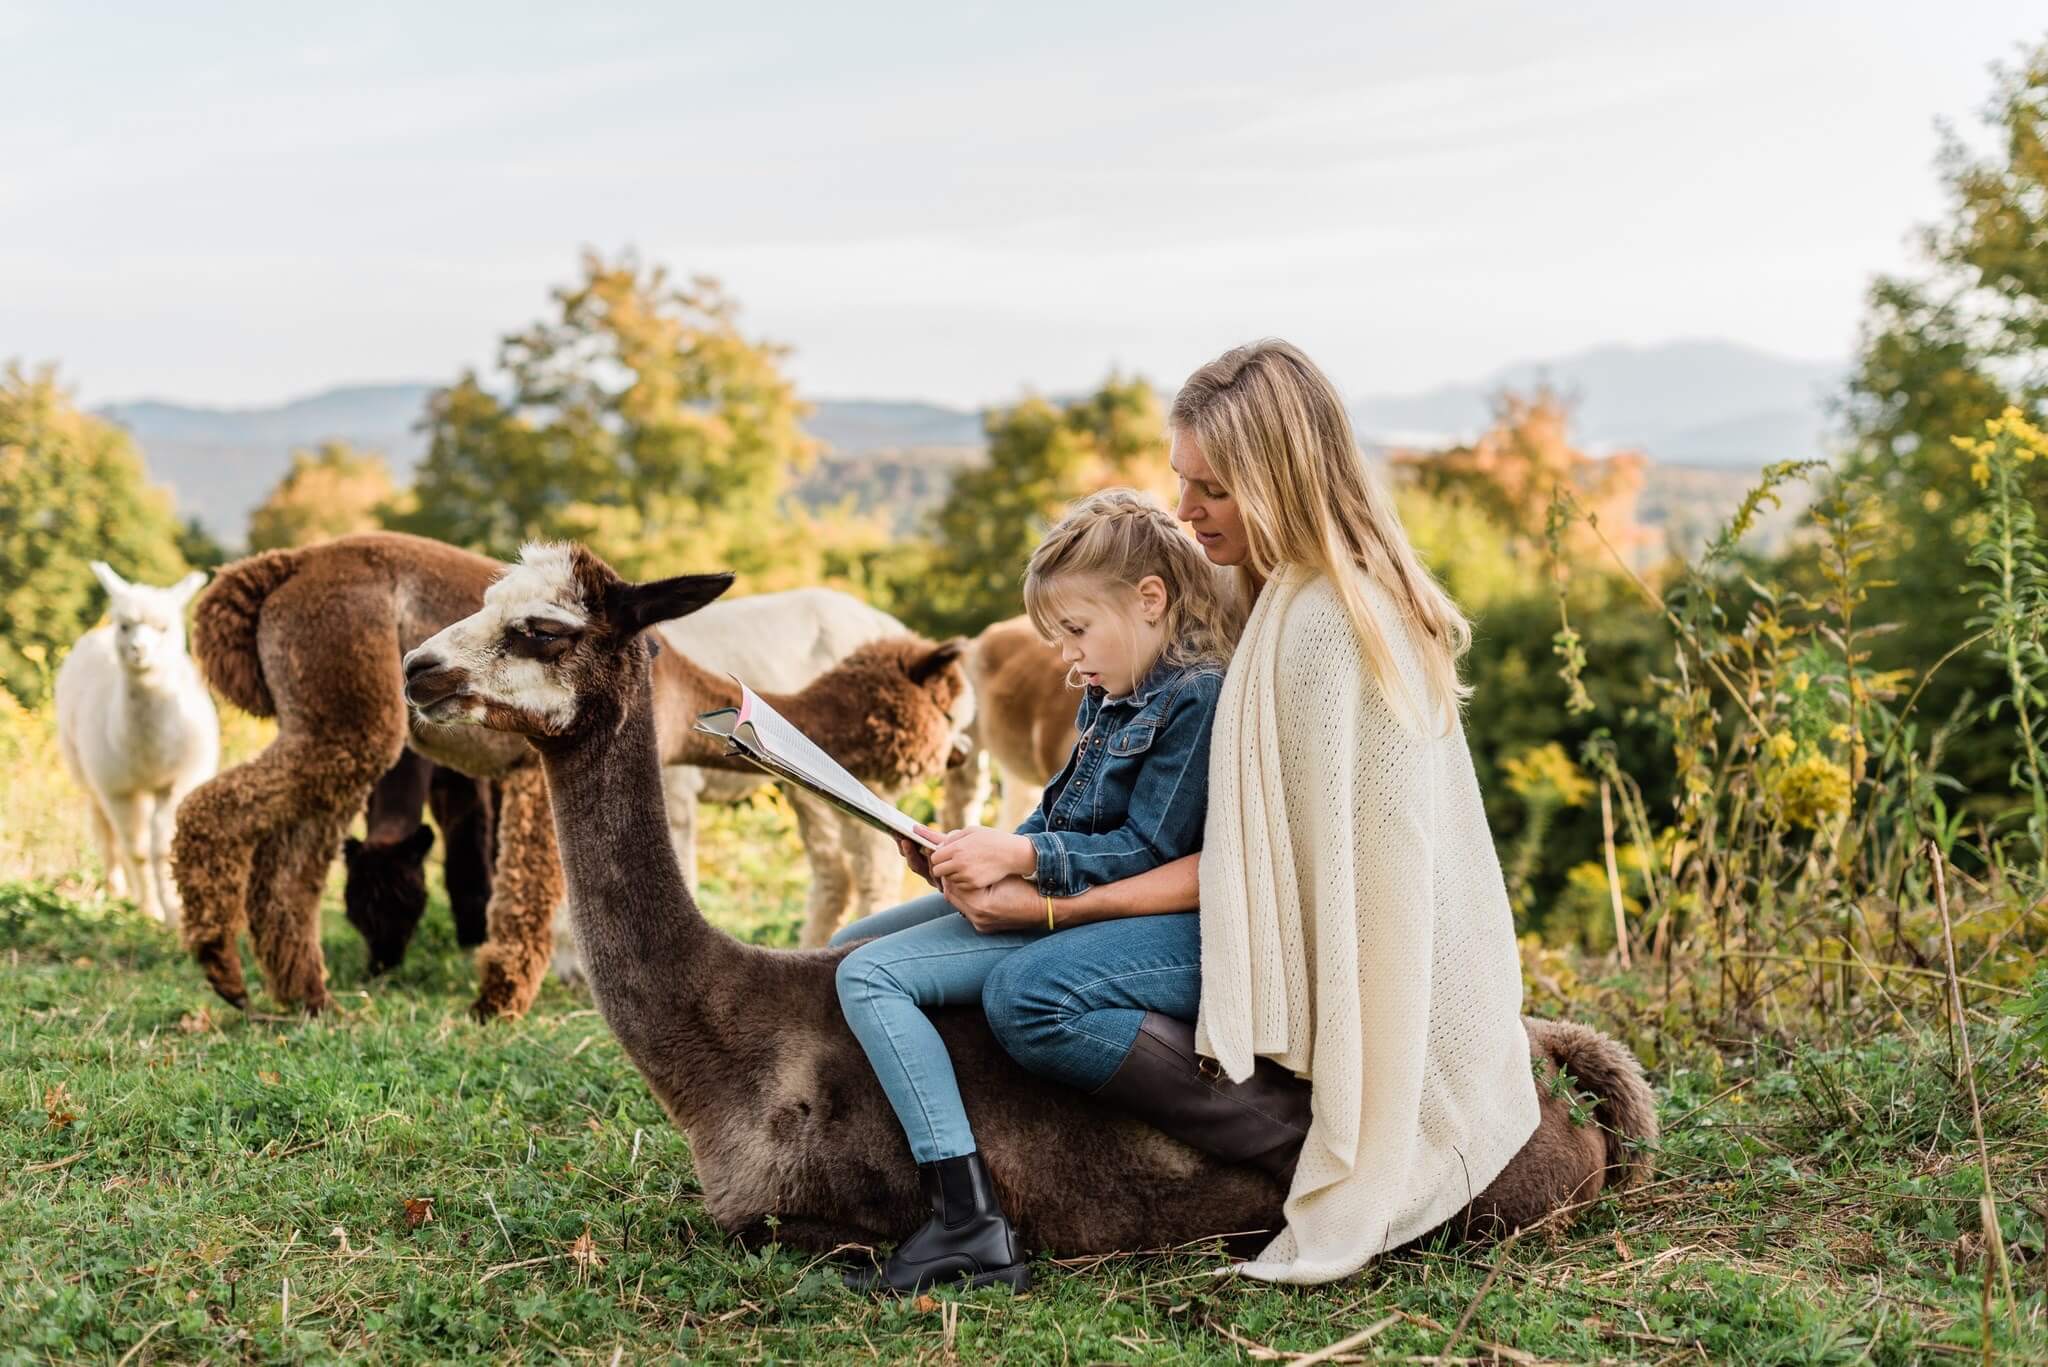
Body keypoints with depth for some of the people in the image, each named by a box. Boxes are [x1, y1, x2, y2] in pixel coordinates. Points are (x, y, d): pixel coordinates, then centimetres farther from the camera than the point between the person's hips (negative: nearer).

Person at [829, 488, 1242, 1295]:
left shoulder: (1194, 697, -17)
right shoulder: (1110, 693, 12)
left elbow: (1148, 851, -21)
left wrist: (1020, 856, -24)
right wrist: (986, 853, 0)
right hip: (1047, 894, 11)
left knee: (870, 977, -21)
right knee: (850, 949, 16)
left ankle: (968, 1228, -24)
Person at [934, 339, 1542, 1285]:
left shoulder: (1318, 623, -22)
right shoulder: (1361, 591, 10)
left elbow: (1262, 859, -19)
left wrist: (1047, 907, -17)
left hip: (1323, 942, -11)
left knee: (1028, 998, -21)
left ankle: (1324, 1155, -14)